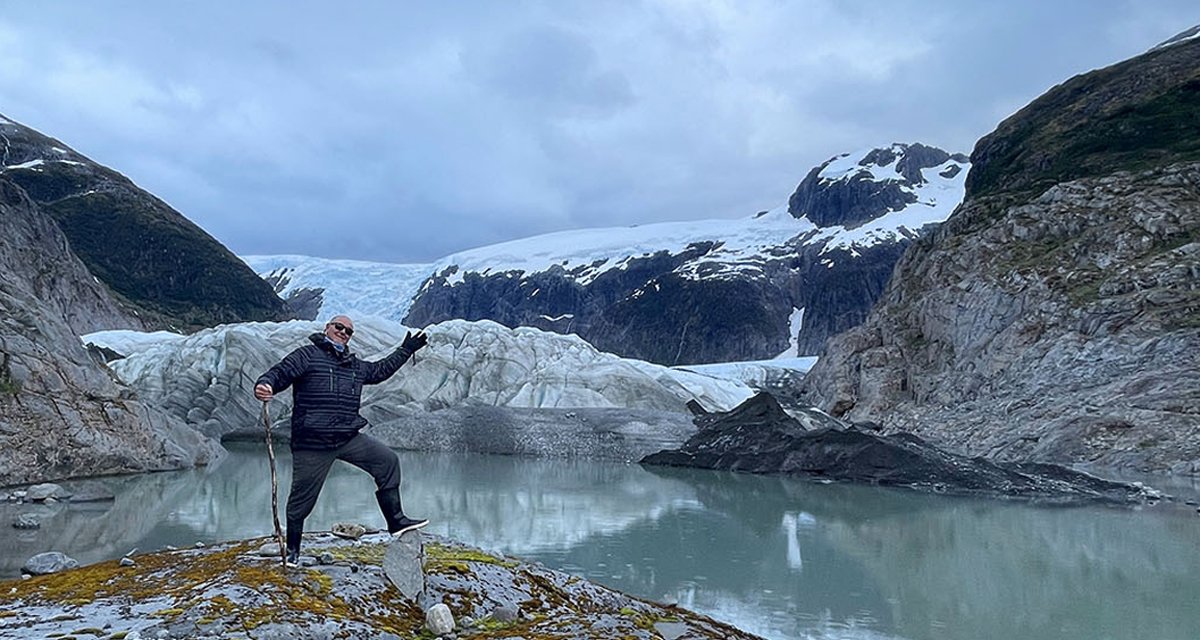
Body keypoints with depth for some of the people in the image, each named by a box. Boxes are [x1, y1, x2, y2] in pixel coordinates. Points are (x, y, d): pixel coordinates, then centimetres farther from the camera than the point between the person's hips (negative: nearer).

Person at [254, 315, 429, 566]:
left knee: (388, 460, -3)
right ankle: (292, 550, 23)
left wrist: (405, 350, 34)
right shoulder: (307, 356, -2)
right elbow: (279, 373, -13)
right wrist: (264, 385, -36)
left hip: (348, 438, 6)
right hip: (312, 443, -6)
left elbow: (380, 370, 33)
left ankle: (396, 521, 4)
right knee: (302, 499, 2)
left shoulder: (355, 366, 17)